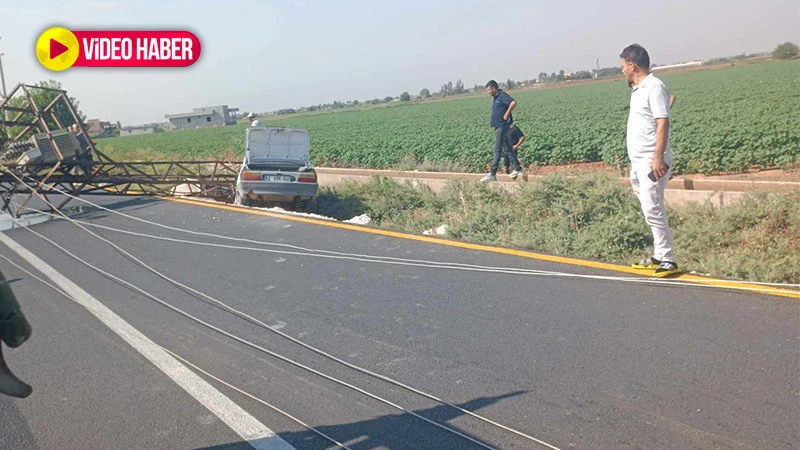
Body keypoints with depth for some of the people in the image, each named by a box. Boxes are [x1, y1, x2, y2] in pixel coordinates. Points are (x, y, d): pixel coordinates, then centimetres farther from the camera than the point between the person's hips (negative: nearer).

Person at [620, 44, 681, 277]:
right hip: (638, 162, 10)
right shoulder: (638, 90, 17)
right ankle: (659, 256, 20)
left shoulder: (654, 87, -11)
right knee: (651, 211, 12)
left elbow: (663, 124, -19)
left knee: (653, 210, -11)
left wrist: (658, 157, -26)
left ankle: (668, 260, -4)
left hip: (652, 162, -10)